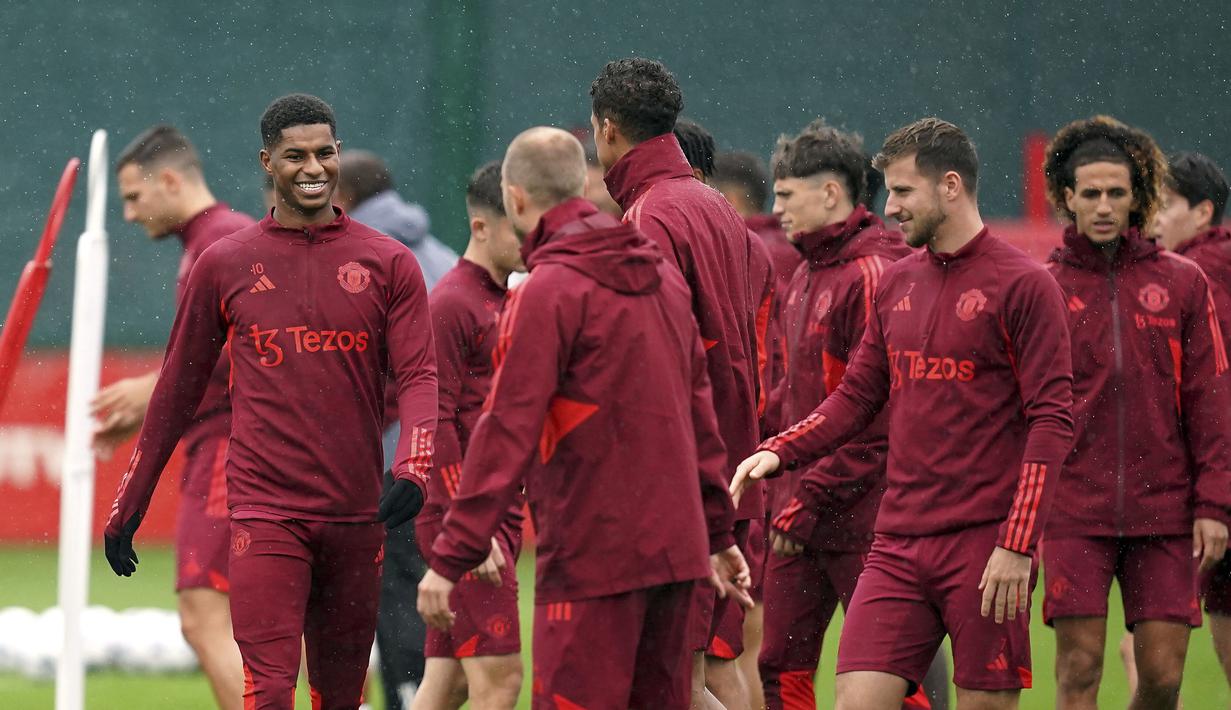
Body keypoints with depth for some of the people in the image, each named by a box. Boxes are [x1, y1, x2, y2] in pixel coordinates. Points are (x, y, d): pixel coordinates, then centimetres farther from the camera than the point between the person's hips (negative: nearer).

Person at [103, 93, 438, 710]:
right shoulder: (225, 265, 6)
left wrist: (412, 468, -20)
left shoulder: (388, 264, 6)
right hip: (264, 514, -2)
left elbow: (419, 376, -1)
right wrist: (127, 508, 16)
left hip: (356, 518, 2)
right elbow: (177, 392, 13)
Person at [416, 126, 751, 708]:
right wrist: (718, 532, 25)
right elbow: (699, 412, 18)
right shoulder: (662, 277, 12)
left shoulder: (546, 291, -11)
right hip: (675, 548, 8)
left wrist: (451, 558, -15)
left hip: (591, 552, -8)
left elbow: (508, 433, -15)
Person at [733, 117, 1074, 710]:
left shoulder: (1023, 286, -6)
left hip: (985, 545, -5)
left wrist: (1017, 545, -17)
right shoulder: (895, 284, 14)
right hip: (898, 544, 5)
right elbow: (857, 396, 19)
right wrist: (778, 453, 1)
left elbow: (1052, 421, -10)